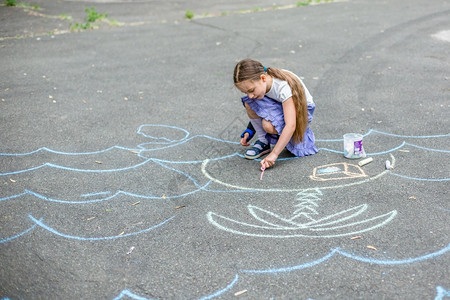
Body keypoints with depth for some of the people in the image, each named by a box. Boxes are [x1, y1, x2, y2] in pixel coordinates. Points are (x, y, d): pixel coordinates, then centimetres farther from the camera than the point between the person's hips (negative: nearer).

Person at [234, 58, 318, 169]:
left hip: (302, 109, -6)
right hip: (279, 105, 6)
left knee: (269, 125, -34)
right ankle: (263, 142, -6)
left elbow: (290, 125, -42)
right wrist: (249, 131, -8)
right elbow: (258, 113, 2)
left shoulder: (283, 87, -38)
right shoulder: (259, 83, -18)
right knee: (250, 104, -22)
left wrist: (274, 154, -43)